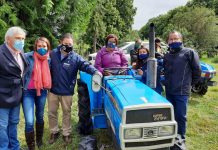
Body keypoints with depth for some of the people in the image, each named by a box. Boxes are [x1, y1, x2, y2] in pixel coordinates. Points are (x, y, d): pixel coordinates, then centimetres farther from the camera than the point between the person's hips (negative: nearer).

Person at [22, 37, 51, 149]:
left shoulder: (49, 59, 0)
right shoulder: (27, 57, -12)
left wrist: (47, 86, 7)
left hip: (42, 92, 4)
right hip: (28, 92, -4)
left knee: (40, 117, 19)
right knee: (29, 121, -8)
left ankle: (39, 140, 40)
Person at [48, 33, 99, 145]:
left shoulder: (75, 57, -9)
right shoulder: (53, 54, -3)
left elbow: (86, 65, -22)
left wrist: (95, 71, -43)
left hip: (67, 92, -2)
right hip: (52, 90, 2)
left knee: (66, 113, 14)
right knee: (52, 112, 15)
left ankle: (66, 133, 33)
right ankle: (54, 132, 37)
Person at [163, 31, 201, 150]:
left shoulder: (189, 53, -7)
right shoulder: (166, 56, 11)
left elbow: (197, 70, -3)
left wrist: (190, 83, 4)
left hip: (182, 91, -5)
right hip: (169, 91, 6)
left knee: (180, 116, 0)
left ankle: (180, 140, 19)